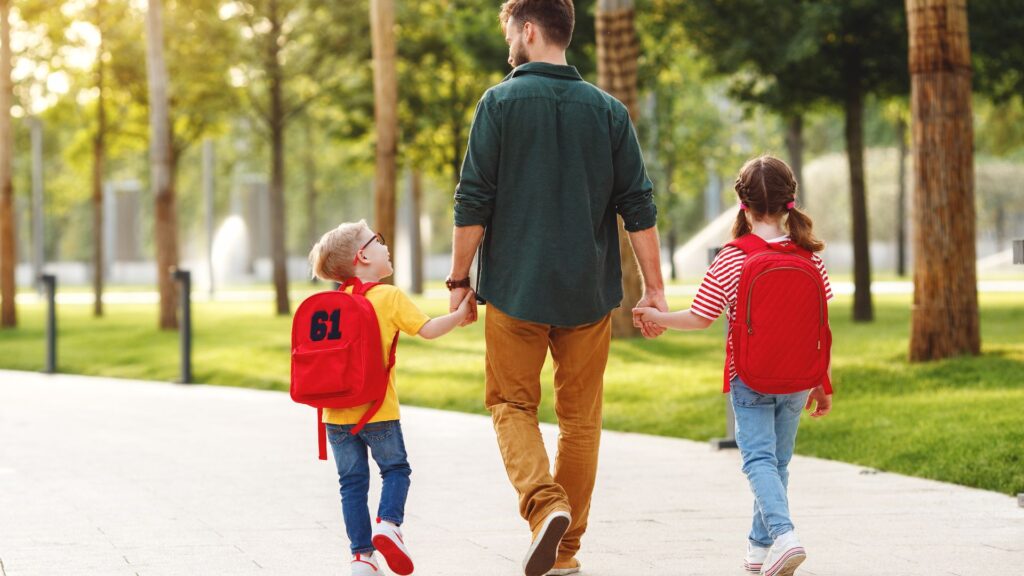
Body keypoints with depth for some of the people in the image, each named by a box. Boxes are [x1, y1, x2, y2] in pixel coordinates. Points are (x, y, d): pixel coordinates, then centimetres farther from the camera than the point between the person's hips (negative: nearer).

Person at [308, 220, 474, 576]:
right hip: (378, 411, -3)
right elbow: (428, 330, -11)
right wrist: (459, 315, 1)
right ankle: (388, 523, -9)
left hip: (336, 413, 3)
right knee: (395, 469, 15)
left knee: (352, 480, 9)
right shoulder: (390, 297, -7)